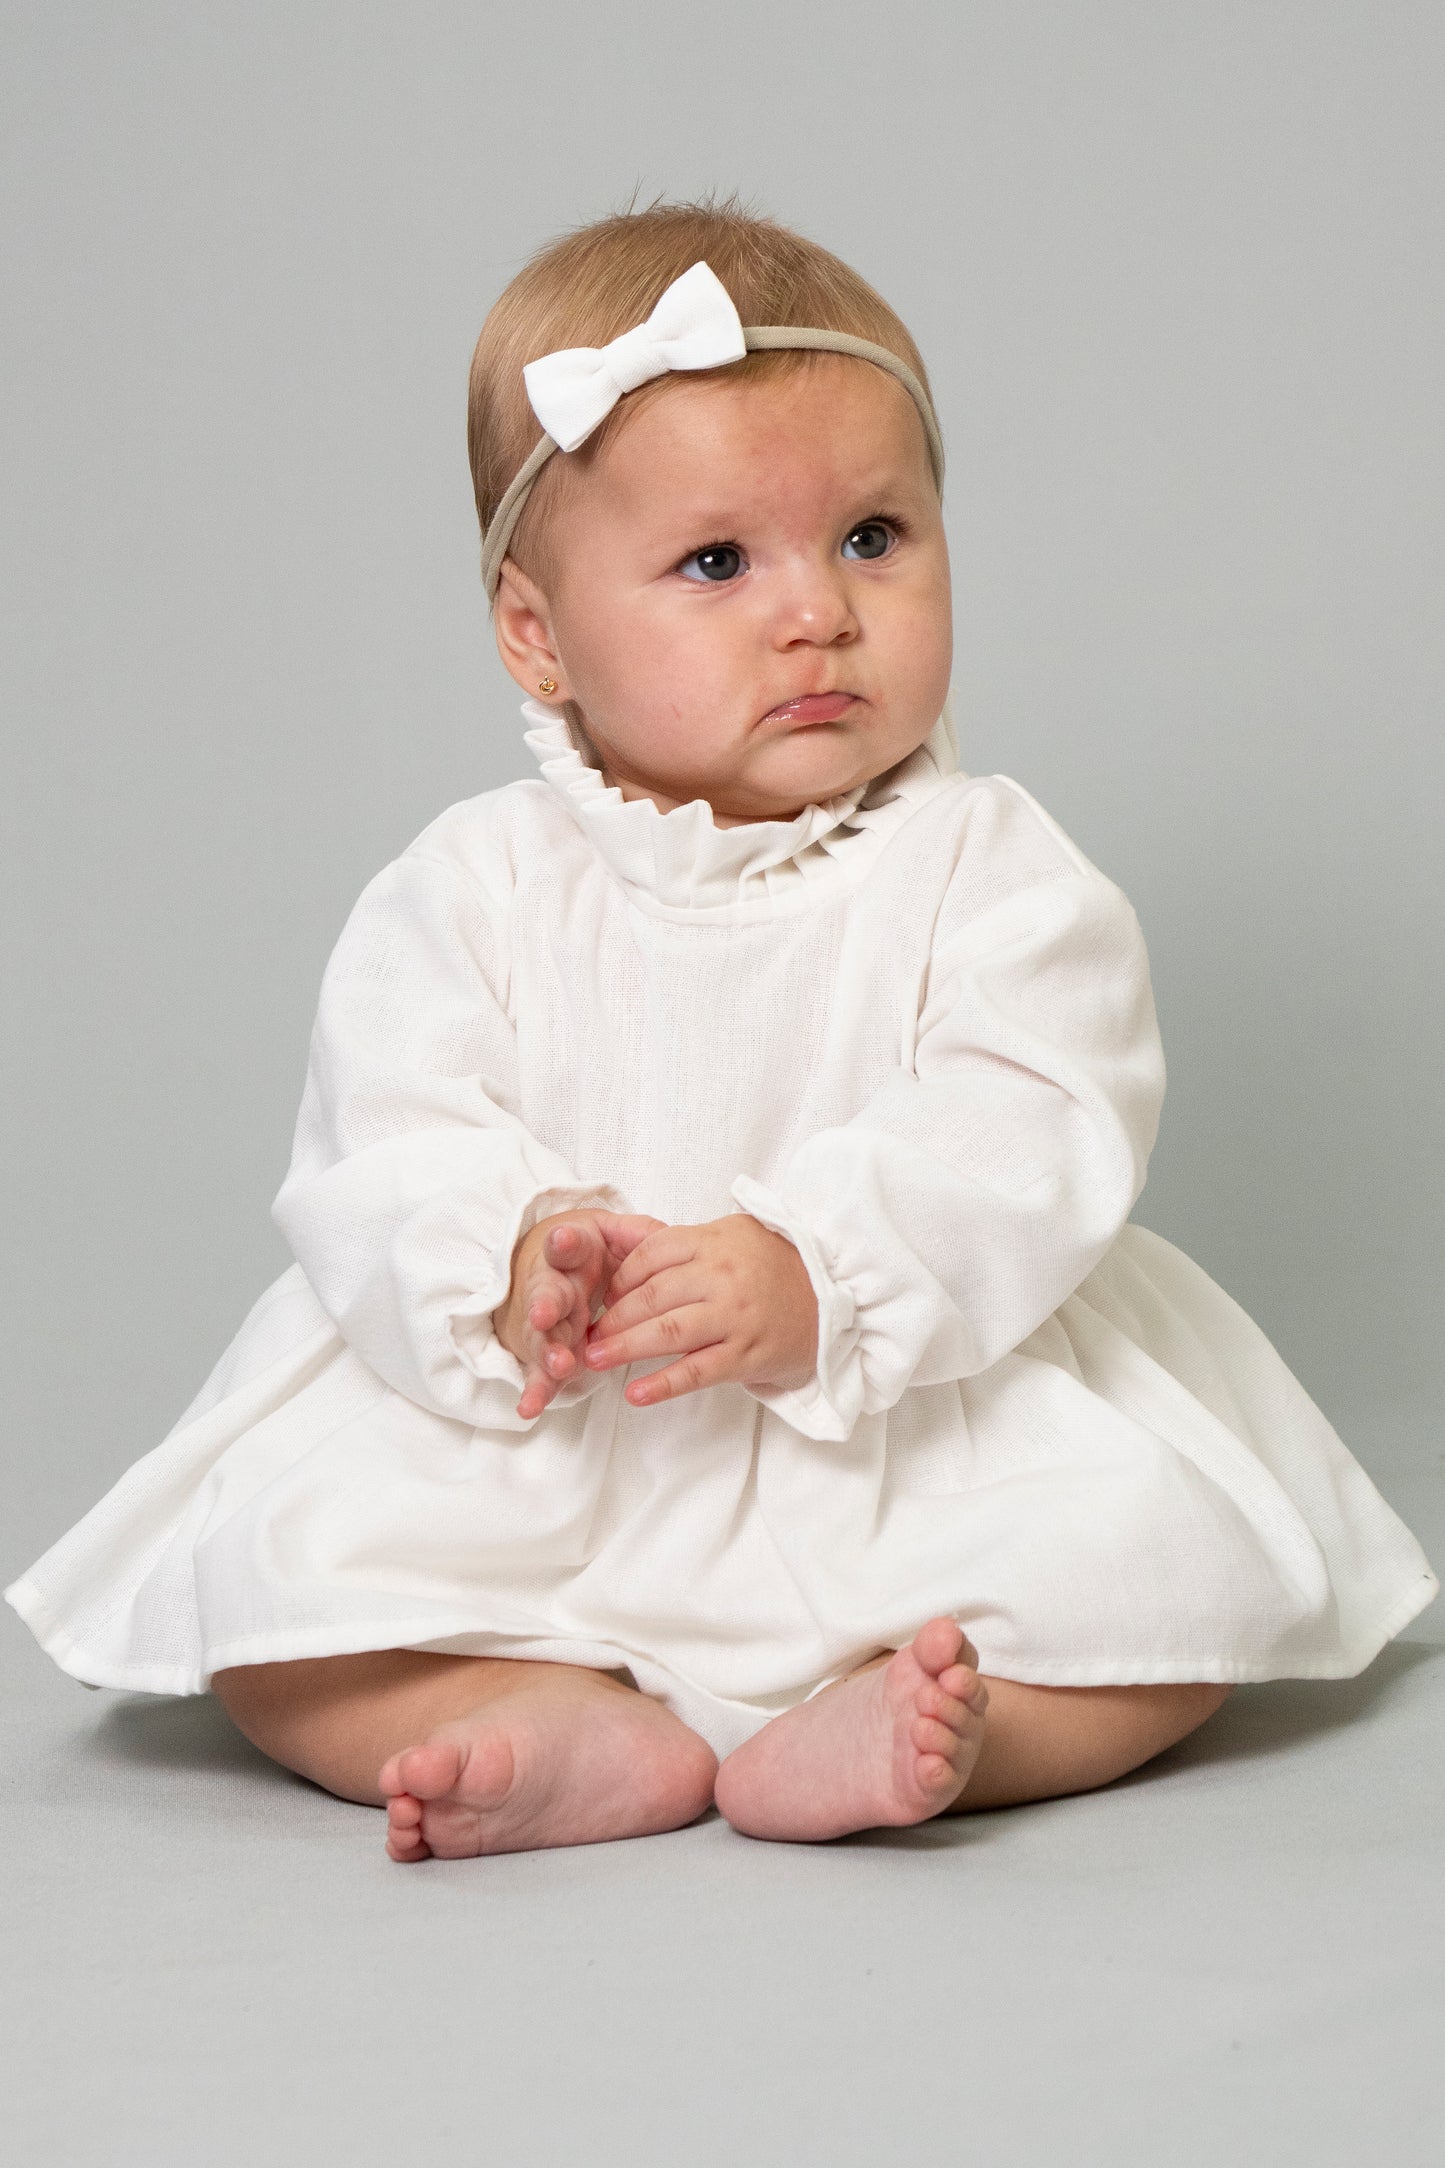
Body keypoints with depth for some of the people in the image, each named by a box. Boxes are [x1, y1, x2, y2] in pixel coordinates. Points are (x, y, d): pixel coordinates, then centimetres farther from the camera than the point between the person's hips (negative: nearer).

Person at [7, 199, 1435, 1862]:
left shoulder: (984, 869, -3)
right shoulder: (470, 892, 0)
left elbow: (1029, 1143, -16)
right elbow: (383, 1162, -8)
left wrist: (813, 1282, -33)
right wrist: (505, 1271, -31)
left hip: (909, 1452, 0)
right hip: (538, 1465, 1)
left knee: (1182, 1557, -22)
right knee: (264, 1559, -19)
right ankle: (580, 1737, -22)